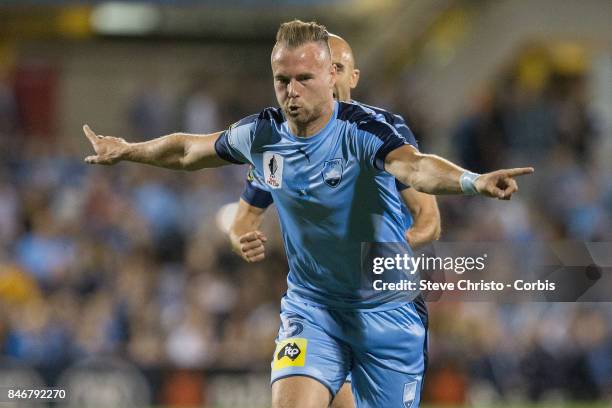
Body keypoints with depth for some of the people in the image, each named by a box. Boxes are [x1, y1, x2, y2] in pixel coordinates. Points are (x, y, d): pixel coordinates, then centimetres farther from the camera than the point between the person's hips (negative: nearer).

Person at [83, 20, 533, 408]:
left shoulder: (361, 131, -23)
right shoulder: (261, 134, -7)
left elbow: (415, 166, -45)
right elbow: (188, 150, 15)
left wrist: (473, 181, -65)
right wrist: (126, 150, 28)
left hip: (384, 312, -3)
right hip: (310, 305, 3)